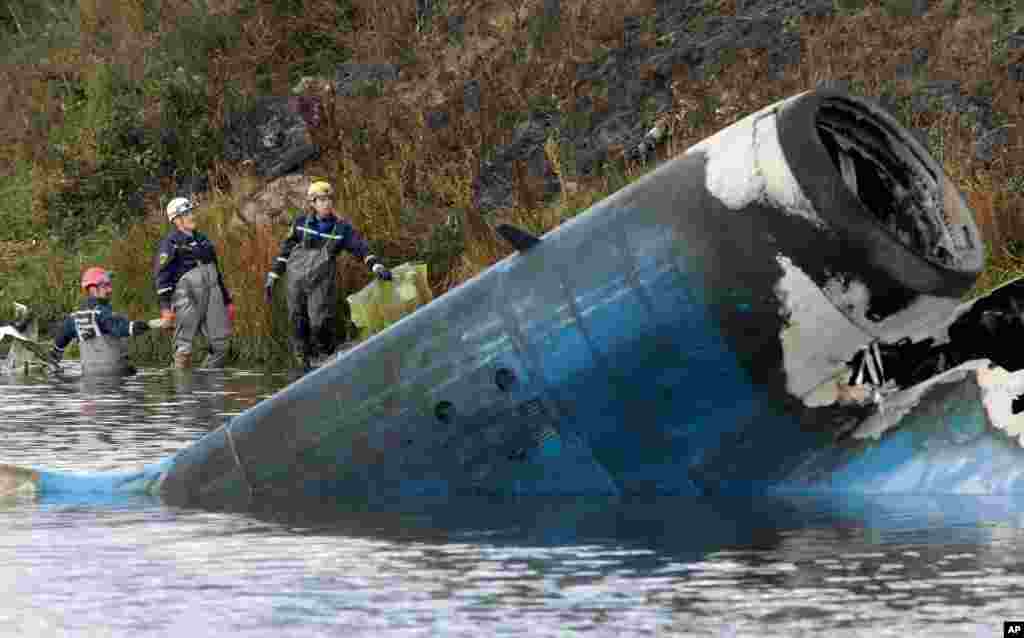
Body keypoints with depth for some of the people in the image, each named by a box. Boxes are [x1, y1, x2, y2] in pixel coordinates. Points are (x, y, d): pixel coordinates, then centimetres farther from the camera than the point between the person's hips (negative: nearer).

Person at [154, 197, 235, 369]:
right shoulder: (170, 243, -2)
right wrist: (165, 307, -16)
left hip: (212, 294, 7)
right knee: (184, 347, -4)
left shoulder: (202, 239, 21)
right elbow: (161, 275, -8)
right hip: (187, 296, -7)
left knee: (221, 344, 0)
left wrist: (227, 300, 25)